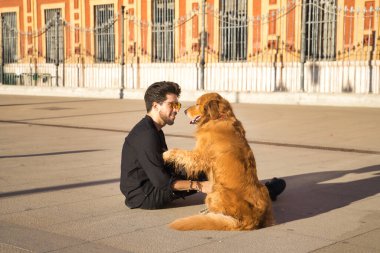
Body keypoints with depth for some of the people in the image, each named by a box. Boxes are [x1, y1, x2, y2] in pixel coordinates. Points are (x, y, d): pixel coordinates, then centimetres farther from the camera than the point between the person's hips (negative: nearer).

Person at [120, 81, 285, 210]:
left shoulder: (153, 131, 11)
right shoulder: (146, 136, -22)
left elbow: (166, 167, 16)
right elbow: (161, 181, -24)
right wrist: (199, 186, -22)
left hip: (150, 186, 9)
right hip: (144, 196, -9)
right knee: (202, 175, -11)